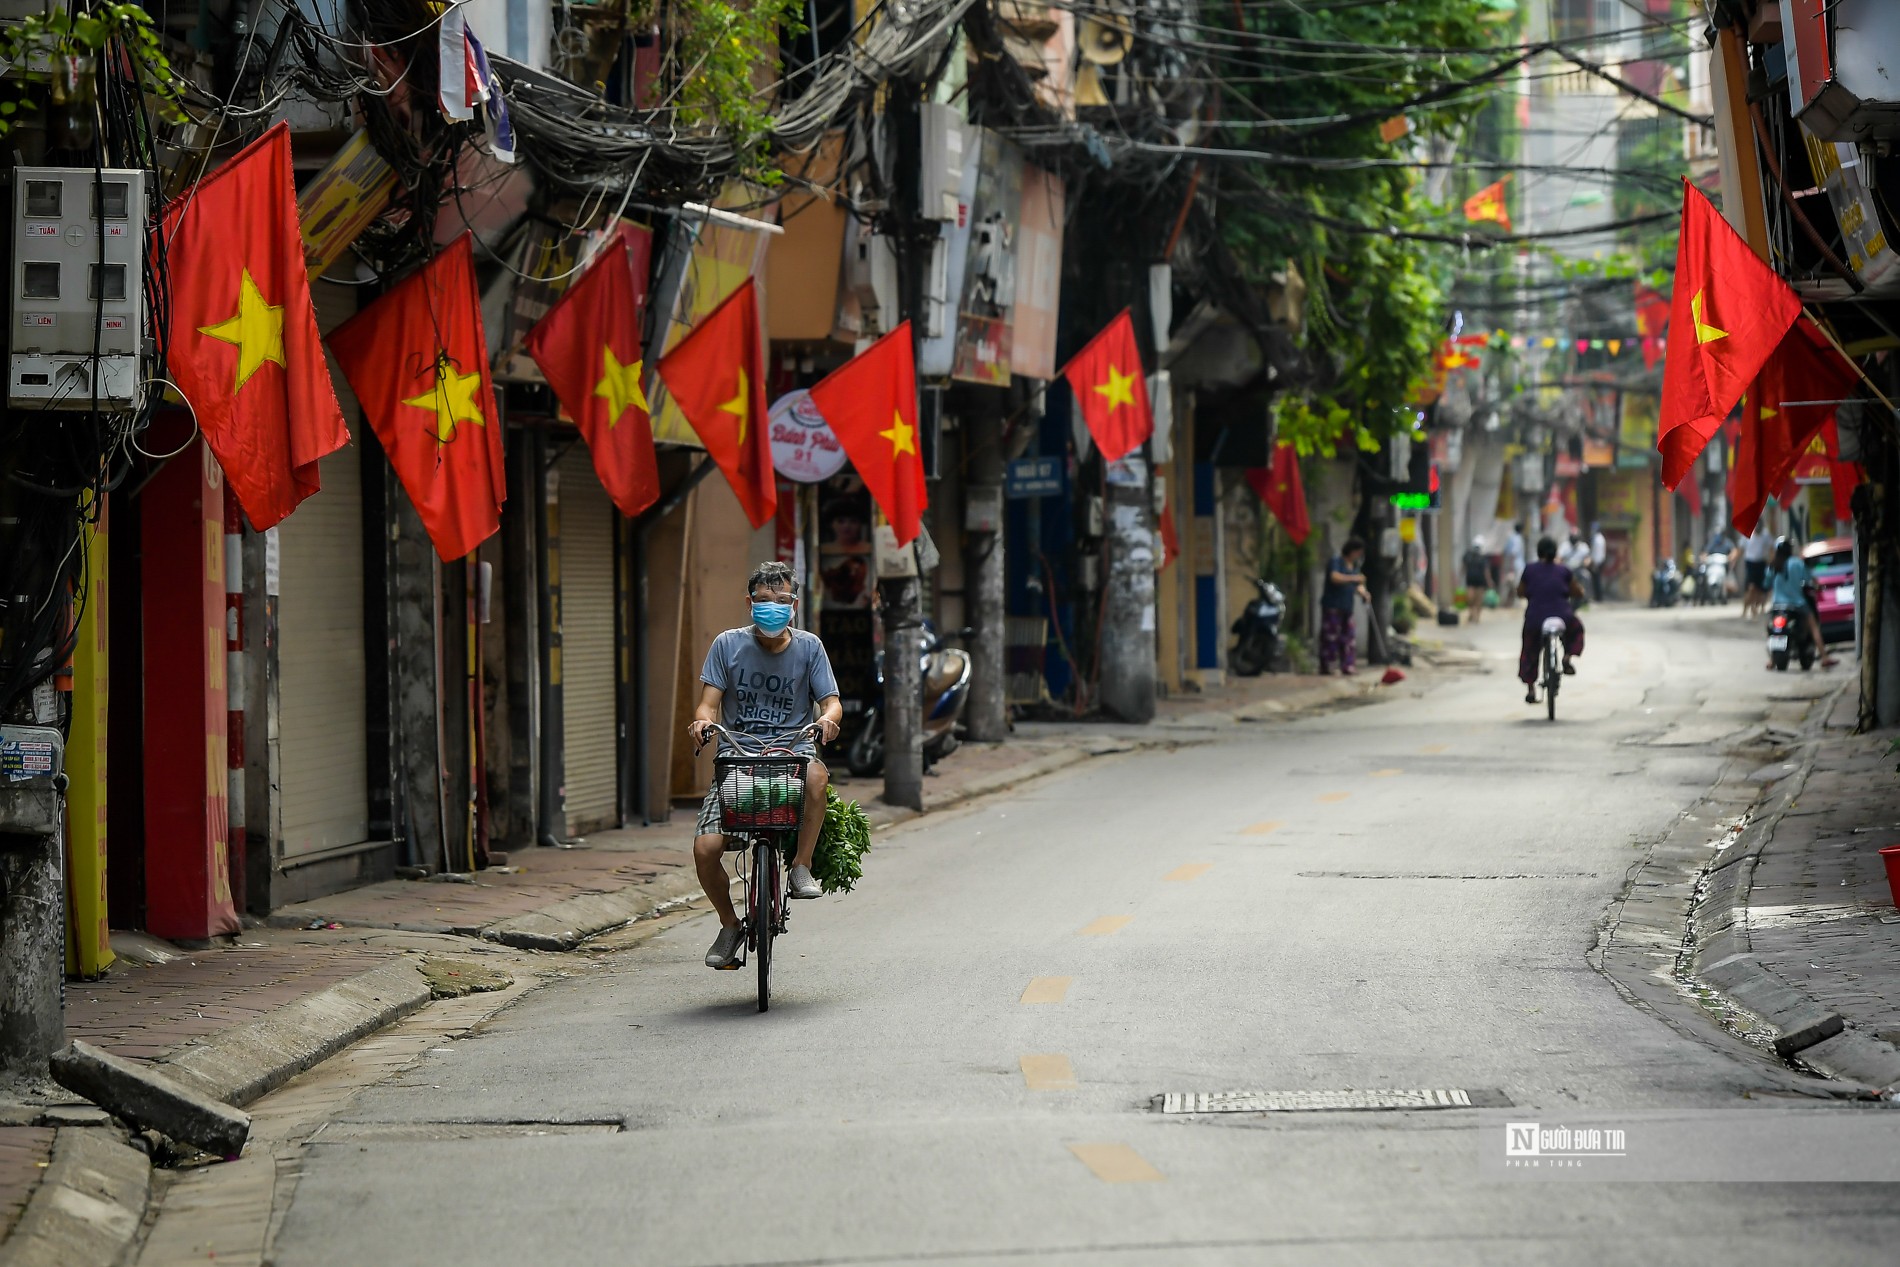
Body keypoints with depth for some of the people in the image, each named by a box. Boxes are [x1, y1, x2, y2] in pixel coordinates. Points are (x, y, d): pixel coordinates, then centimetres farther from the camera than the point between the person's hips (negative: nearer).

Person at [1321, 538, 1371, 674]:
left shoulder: (1355, 565, 17)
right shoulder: (1336, 561, -7)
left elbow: (1357, 586, 18)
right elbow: (1334, 577, -25)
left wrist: (1363, 593, -4)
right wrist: (1353, 578, -35)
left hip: (1347, 607, 8)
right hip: (1332, 606, -8)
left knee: (1347, 637, 3)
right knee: (1330, 637, -9)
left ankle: (1347, 666, 5)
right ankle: (1326, 666, -7)